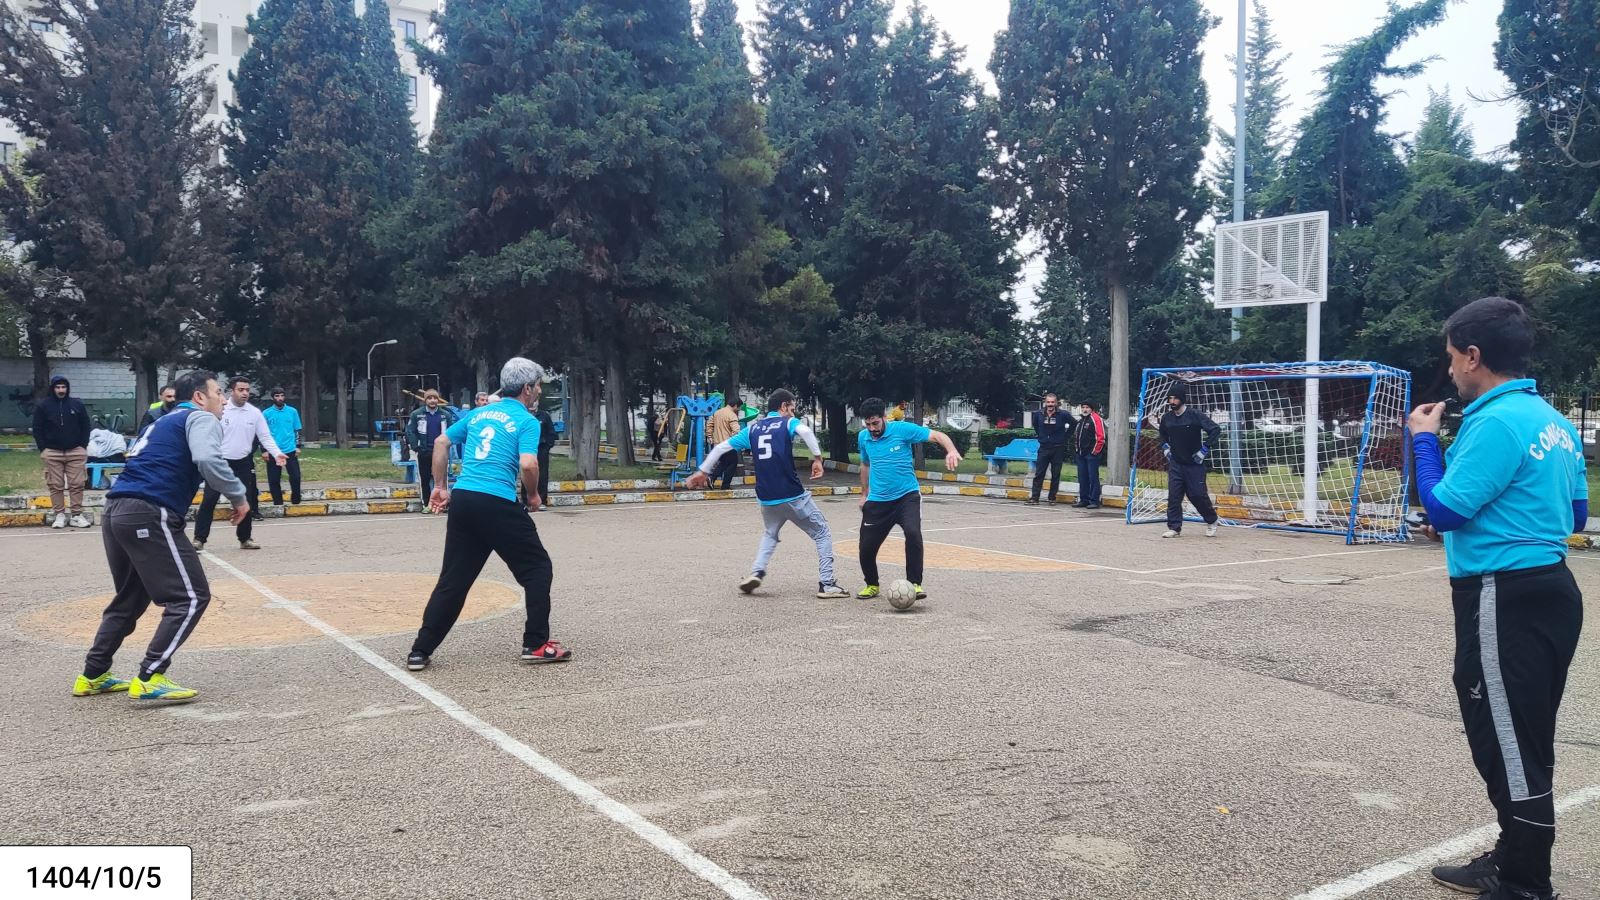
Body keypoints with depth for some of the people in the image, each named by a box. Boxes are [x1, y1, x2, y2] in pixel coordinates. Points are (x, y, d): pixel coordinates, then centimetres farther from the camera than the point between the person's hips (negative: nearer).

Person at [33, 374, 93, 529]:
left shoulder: (77, 404, 5)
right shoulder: (43, 406, 2)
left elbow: (85, 426, 9)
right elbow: (37, 429, 5)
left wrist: (83, 446, 2)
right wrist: (43, 449, -3)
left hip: (75, 452, 0)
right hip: (52, 453, 0)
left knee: (76, 485, -2)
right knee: (56, 485, 1)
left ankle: (77, 515, 1)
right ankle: (59, 514, 7)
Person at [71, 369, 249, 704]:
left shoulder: (165, 421, 28)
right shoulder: (201, 418, 0)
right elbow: (207, 460, -20)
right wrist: (238, 495, -10)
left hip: (117, 510, 10)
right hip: (149, 515, -10)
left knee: (130, 598, 24)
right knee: (191, 597, -5)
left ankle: (92, 676, 28)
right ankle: (149, 679, -9)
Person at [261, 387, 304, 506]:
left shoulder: (292, 411, 4)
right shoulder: (266, 413, 1)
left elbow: (297, 430, 9)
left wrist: (298, 447, 3)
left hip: (290, 450, 0)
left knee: (295, 476, -2)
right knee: (274, 479, 5)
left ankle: (296, 500, 15)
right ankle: (278, 503, 15)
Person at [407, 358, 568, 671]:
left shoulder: (478, 413, 18)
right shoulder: (527, 421, -1)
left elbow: (441, 442, 22)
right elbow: (528, 464, -15)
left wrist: (440, 487, 25)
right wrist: (533, 495, 2)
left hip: (461, 501, 6)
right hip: (498, 505, -6)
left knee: (453, 579, 13)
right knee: (537, 569, 9)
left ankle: (420, 651, 13)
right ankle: (536, 644, 8)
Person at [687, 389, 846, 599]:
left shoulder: (752, 428, 14)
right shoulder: (788, 423, 2)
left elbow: (722, 447, 14)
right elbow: (805, 431, -22)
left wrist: (703, 471, 22)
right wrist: (817, 458, -22)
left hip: (766, 499, 5)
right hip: (793, 495, -5)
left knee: (770, 534, 31)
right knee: (822, 533, 10)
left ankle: (756, 572, 11)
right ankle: (826, 585, 2)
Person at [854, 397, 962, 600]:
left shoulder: (902, 429, -11)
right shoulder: (863, 437, 3)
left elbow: (937, 436, -13)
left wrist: (951, 451, -32)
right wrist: (864, 494, 24)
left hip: (907, 495, -4)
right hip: (877, 501, 4)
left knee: (913, 533, -28)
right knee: (866, 547, 0)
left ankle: (915, 584, -12)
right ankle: (872, 585, 27)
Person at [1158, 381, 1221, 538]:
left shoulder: (1195, 415, -13)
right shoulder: (1166, 418, 4)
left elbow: (1216, 429, -13)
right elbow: (1163, 434, 26)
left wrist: (1205, 448, -15)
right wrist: (1164, 446, 10)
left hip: (1194, 463, -4)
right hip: (1175, 463, 4)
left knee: (1198, 494, -1)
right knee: (1173, 495, -3)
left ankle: (1212, 521, 23)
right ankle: (1174, 528, 2)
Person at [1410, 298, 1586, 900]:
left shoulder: (1496, 422, -19)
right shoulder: (1553, 420, 11)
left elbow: (1443, 511, -18)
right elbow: (1574, 514, 18)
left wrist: (1424, 440, -5)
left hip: (1506, 604, -10)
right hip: (1548, 591, 10)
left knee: (1509, 746, 0)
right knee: (1519, 741, 19)